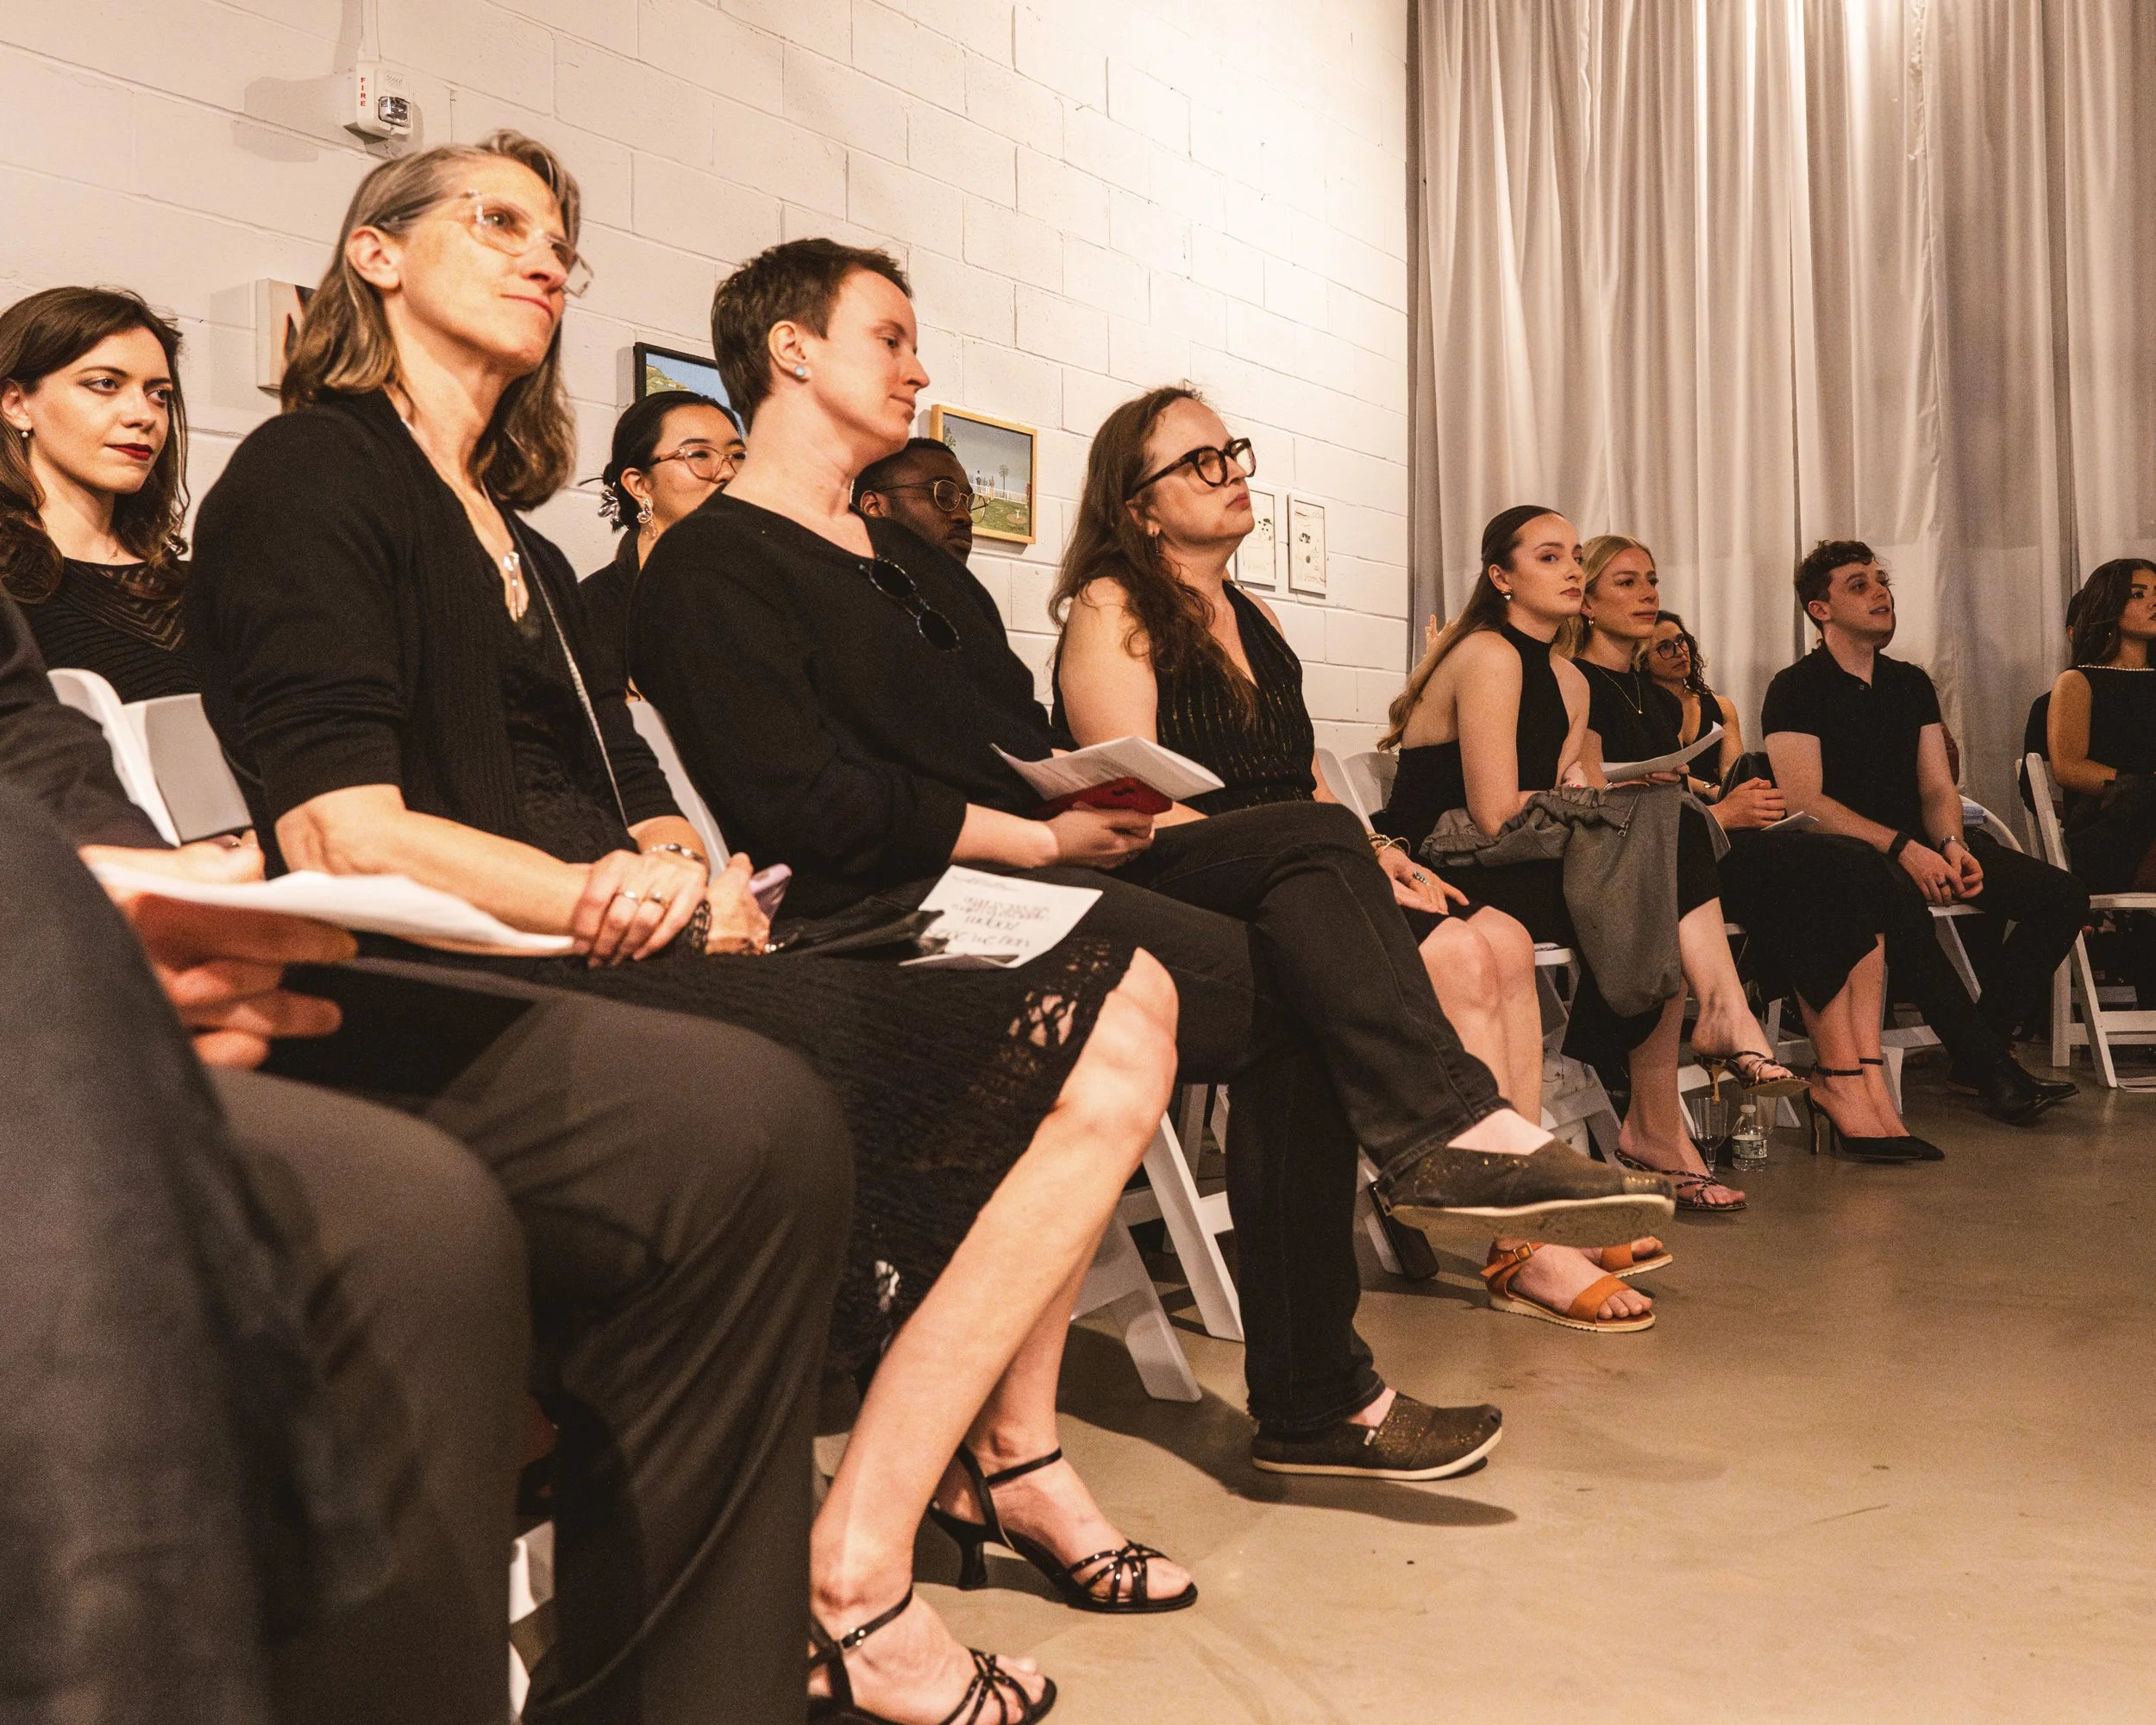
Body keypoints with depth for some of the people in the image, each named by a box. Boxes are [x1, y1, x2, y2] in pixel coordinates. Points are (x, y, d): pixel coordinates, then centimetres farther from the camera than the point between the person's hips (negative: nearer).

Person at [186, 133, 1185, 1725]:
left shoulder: (526, 552, 28)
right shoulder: (310, 475, 3)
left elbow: (644, 811, 16)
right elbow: (346, 836, -11)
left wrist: (676, 871, -10)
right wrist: (676, 910, -10)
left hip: (614, 975, 9)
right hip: (456, 999, -9)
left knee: (1116, 1011, -4)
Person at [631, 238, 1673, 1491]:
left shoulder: (908, 559, 27)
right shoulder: (712, 571, -3)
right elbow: (805, 804, -15)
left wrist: (1096, 800, -1)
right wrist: (1040, 835, -13)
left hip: (1036, 855, 8)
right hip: (912, 903, -8)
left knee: (1314, 842, -13)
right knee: (1288, 993, -20)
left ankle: (1448, 1135, -19)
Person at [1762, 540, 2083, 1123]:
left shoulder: (1911, 682, 17)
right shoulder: (1795, 689, -3)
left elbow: (1937, 787, 11)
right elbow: (1805, 801, -14)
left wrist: (1952, 846, -12)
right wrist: (1903, 848, -23)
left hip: (1920, 845, 7)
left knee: (2062, 896, -10)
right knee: (1899, 902, -40)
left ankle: (1977, 1052, -8)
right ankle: (1991, 1066, -27)